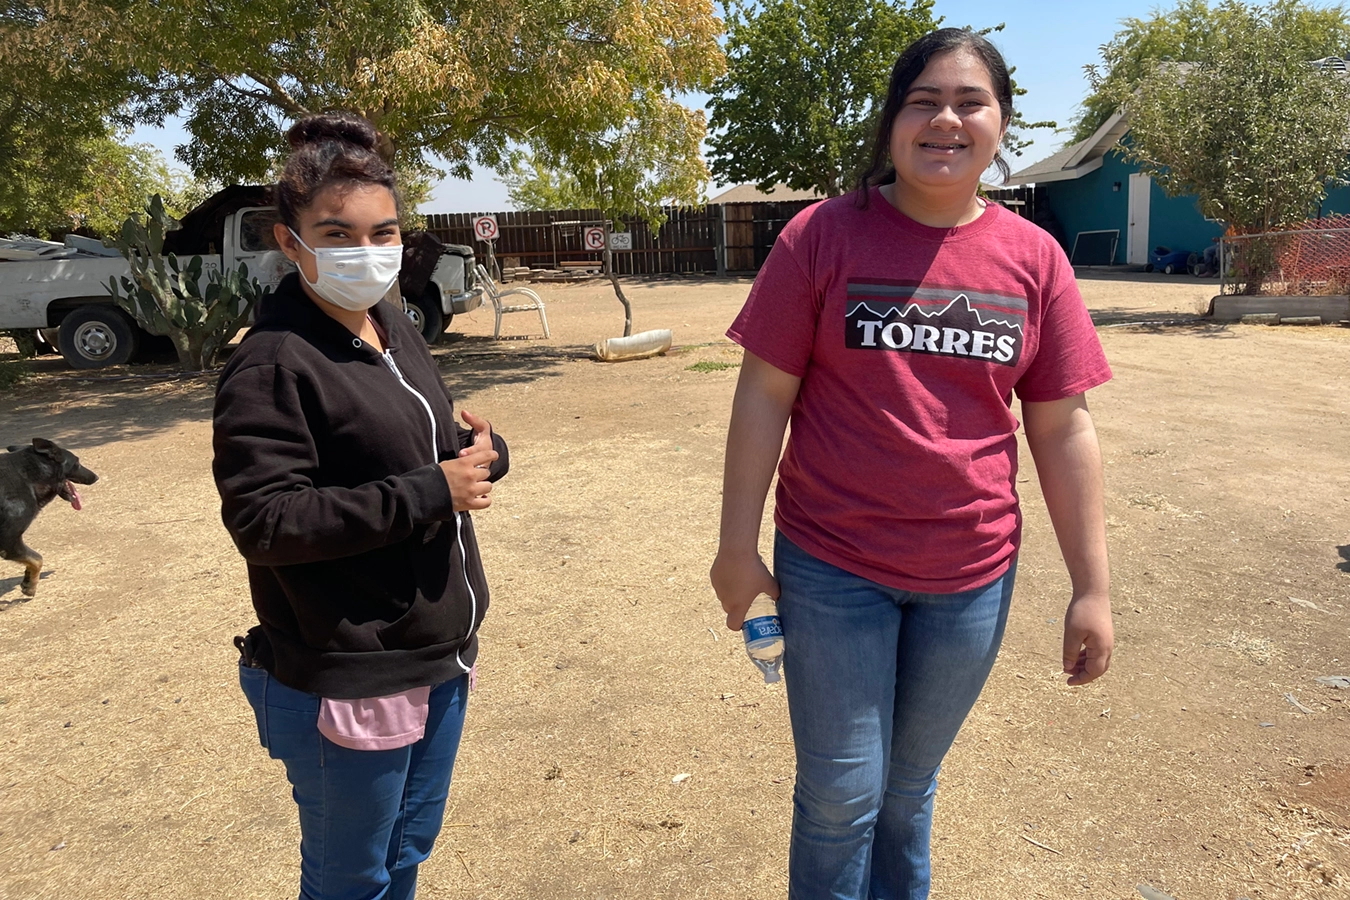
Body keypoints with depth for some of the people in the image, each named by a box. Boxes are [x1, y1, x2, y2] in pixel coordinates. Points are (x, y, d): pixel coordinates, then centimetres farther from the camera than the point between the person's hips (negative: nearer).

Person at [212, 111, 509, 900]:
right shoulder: (272, 364, -17)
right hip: (348, 682, -7)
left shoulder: (396, 329, 7)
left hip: (442, 657, 7)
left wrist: (479, 451, -7)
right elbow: (262, 520, -23)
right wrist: (430, 493, -24)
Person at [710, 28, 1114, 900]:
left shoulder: (1034, 257, 0)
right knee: (840, 797, 9)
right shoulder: (824, 235, -7)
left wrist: (1093, 586, 1)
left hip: (973, 574, 3)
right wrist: (738, 544, -7)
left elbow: (1064, 428, 1)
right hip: (832, 566, -2)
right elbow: (763, 394, -6)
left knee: (911, 787, 21)